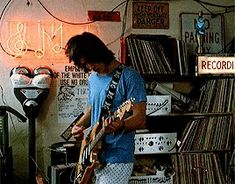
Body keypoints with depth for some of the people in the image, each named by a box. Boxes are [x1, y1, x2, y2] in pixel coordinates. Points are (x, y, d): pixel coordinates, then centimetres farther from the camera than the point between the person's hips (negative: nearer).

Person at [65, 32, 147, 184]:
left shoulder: (129, 77, -12)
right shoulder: (93, 78, 11)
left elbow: (140, 119, -16)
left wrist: (120, 125, -35)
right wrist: (79, 126, 4)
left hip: (118, 159, -7)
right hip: (96, 157, 8)